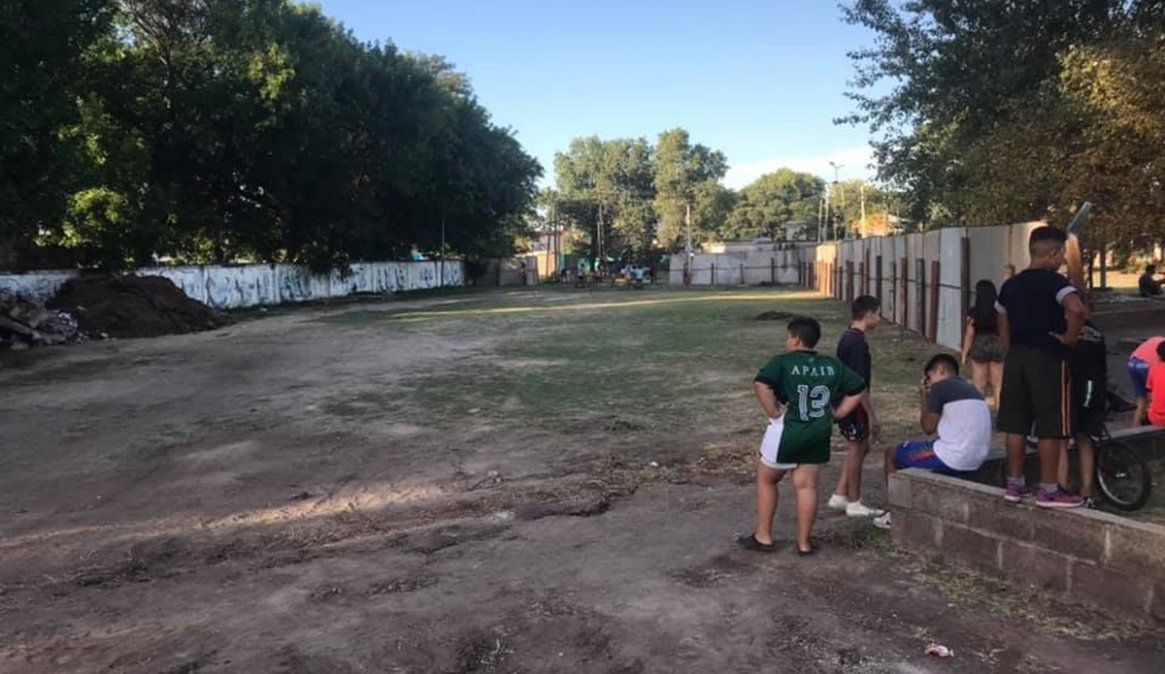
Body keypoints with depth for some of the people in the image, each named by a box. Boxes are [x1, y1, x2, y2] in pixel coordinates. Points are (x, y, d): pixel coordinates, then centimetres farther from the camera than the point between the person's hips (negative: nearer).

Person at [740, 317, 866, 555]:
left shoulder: (782, 362, -9)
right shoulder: (833, 366, 7)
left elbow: (761, 385, -25)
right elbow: (858, 390, 11)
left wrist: (774, 413, -16)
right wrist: (836, 414, 8)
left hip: (787, 432, -4)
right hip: (819, 435, 4)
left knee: (766, 480, 13)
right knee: (806, 486, 12)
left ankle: (763, 537, 18)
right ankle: (804, 542, 16)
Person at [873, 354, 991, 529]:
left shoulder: (940, 387, -7)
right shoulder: (972, 389, 18)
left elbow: (928, 428, -5)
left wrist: (923, 397, 7)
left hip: (955, 458, -9)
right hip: (978, 459, 9)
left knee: (892, 453, 11)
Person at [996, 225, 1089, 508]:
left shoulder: (1010, 284, 11)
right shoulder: (1054, 281, -11)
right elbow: (1077, 309, -29)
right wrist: (1070, 337, -15)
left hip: (1016, 357, 7)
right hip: (1048, 358, -7)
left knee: (1016, 424, 10)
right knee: (1051, 427, 1)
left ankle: (1015, 484, 16)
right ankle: (1049, 490, 5)